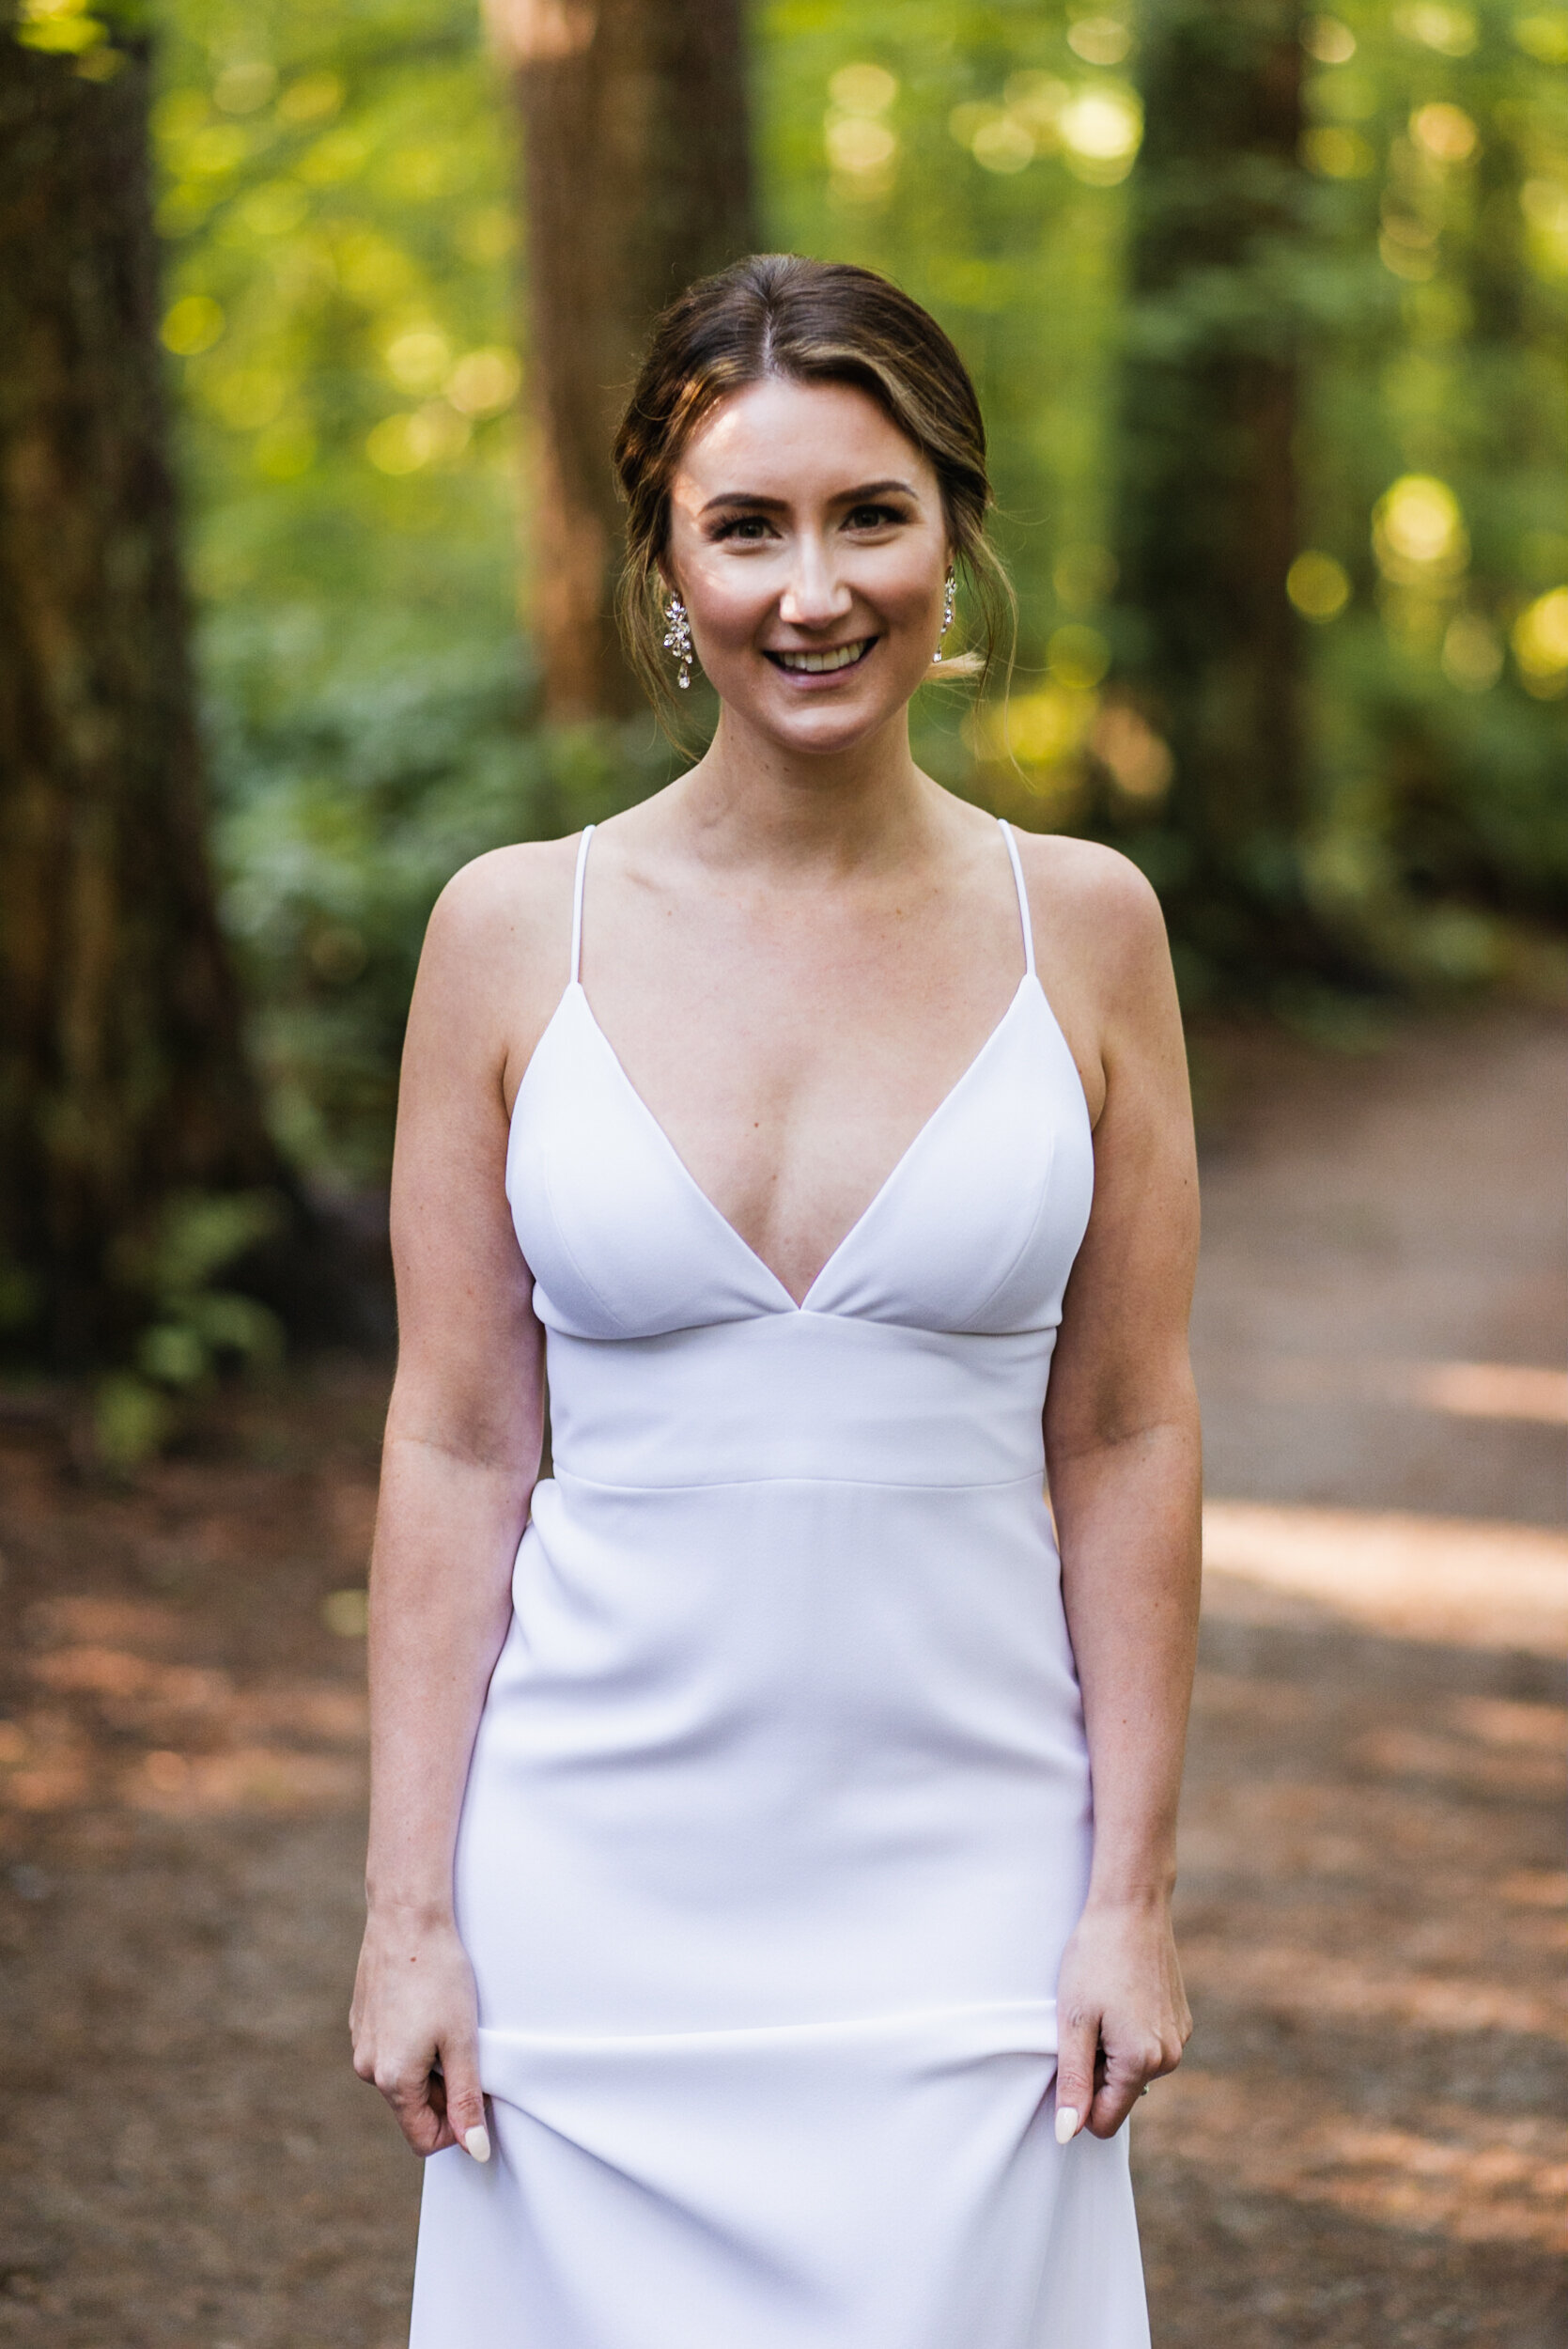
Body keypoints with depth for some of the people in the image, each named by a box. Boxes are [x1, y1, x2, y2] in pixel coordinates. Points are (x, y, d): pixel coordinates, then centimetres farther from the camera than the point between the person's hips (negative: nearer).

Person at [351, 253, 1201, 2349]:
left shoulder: (1081, 926, 0)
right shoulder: (515, 932, -1)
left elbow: (1126, 1437, 2)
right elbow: (457, 1447, 1)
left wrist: (1134, 1895, 0)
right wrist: (410, 1912, -1)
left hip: (963, 1878, 0)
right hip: (599, 1877, 0)